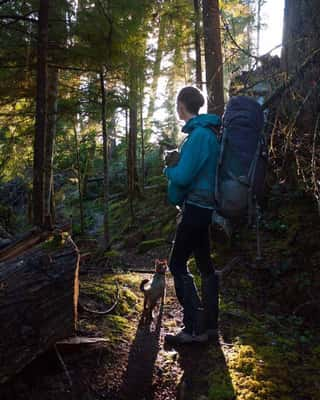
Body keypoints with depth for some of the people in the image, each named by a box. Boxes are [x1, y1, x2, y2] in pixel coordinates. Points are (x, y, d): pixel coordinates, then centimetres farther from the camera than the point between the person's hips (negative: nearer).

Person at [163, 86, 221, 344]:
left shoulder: (199, 134, -18)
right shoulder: (207, 132, 13)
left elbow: (182, 176, -22)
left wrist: (168, 170, -2)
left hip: (196, 208, -10)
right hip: (203, 207, 10)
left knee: (177, 264, -6)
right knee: (204, 264, 13)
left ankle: (194, 328, -4)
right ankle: (209, 324, 22)